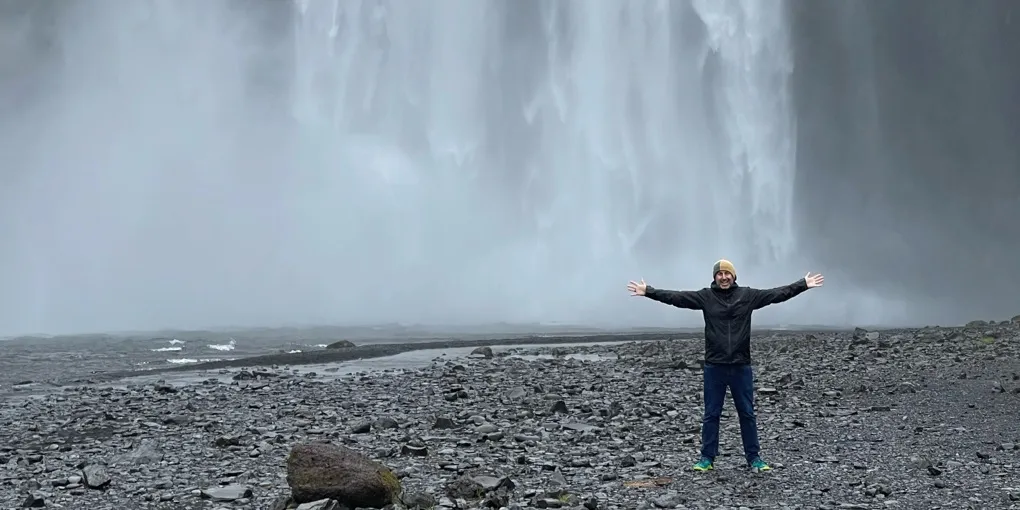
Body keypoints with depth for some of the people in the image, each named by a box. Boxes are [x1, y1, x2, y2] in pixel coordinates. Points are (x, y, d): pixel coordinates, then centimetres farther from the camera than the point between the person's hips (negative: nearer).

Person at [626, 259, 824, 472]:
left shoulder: (748, 295, 1)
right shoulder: (705, 296, -1)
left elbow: (777, 294, 0)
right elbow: (676, 297, -5)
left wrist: (803, 285, -4)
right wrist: (648, 291, -11)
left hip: (741, 367, 0)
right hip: (714, 367, 0)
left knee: (747, 414, 9)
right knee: (711, 415, 8)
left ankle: (754, 457, 19)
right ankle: (707, 458, 16)